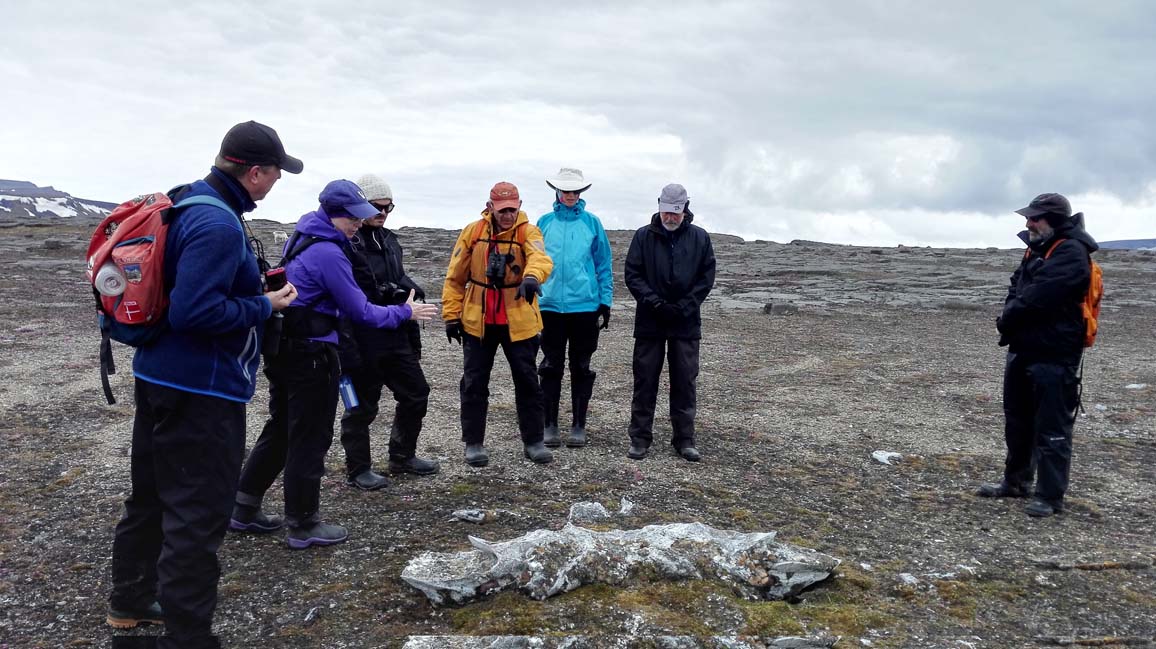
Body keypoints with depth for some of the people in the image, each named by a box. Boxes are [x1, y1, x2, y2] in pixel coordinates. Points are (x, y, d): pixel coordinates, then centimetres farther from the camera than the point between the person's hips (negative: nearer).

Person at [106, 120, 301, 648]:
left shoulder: (186, 203, 10)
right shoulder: (219, 224, -22)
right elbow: (195, 312, -28)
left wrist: (255, 290, 11)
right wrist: (265, 306, -16)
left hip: (159, 377, 11)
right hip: (201, 391, -11)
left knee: (152, 494, 23)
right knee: (198, 515, -2)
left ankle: (131, 601, 40)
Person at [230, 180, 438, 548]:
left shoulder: (301, 239, 12)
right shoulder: (329, 254, -18)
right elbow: (360, 312, -15)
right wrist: (405, 313, -3)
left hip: (284, 351, 9)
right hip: (311, 355, -9)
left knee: (279, 431, 19)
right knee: (310, 438, 2)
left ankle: (245, 510, 27)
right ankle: (303, 525, 13)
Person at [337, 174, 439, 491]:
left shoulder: (388, 240, 14)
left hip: (396, 338, 8)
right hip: (362, 342, -8)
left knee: (416, 394, 15)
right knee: (362, 406, 5)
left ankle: (402, 456, 32)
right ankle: (358, 469, 21)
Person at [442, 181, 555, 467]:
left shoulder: (528, 231, -7)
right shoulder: (473, 232, -1)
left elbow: (540, 257, -29)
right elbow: (455, 277, 3)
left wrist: (532, 276, -51)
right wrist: (452, 315, 0)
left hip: (518, 323, -1)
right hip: (478, 322, 1)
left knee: (527, 382, 9)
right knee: (474, 384, 7)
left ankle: (533, 441, 23)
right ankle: (473, 443, 21)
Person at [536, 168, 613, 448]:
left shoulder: (592, 223, 4)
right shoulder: (545, 222, 6)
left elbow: (604, 265, 6)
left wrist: (606, 302, 1)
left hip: (585, 306, -1)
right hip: (551, 305, 1)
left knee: (581, 368, 7)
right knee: (551, 367, 6)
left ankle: (579, 425, 16)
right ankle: (549, 425, 15)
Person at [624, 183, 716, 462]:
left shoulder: (700, 238, 4)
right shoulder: (644, 236, 2)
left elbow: (707, 277, 3)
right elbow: (632, 275, 0)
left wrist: (684, 307, -9)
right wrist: (655, 302, -13)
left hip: (686, 323, 1)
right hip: (650, 321, 0)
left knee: (685, 382, 5)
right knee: (645, 380, 3)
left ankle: (684, 439, 15)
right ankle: (640, 437, 12)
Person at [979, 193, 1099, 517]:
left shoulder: (1071, 253, -16)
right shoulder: (1036, 248, 14)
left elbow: (1037, 298, -24)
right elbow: (1016, 290, 12)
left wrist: (1007, 320, -9)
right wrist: (1010, 317, -7)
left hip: (1053, 356, -10)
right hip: (1023, 350, 10)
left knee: (1051, 428, -2)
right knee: (1017, 420, 19)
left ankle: (1051, 497, 6)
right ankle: (1016, 481, 32)